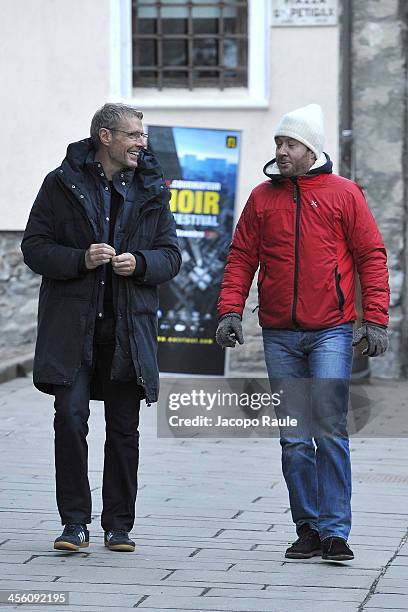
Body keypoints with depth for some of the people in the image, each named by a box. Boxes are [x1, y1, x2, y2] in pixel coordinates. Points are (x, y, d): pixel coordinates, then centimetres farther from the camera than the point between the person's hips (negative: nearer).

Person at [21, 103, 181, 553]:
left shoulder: (150, 190, 10)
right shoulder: (62, 183, 2)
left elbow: (171, 255, 11)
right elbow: (34, 246, 0)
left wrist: (140, 263, -10)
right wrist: (81, 259, -16)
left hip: (129, 328, 2)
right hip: (72, 325, -2)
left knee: (124, 429, 5)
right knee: (70, 418, -10)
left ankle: (119, 525, 14)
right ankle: (75, 523, -1)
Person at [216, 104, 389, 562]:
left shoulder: (343, 194, 2)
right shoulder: (262, 198, 11)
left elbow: (371, 257, 2)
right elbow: (241, 258, 11)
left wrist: (375, 319, -5)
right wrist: (230, 310, -2)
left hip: (331, 332, -3)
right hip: (279, 335, 3)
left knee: (330, 428, -11)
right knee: (294, 438, 4)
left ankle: (335, 530, -8)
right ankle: (308, 528, 11)